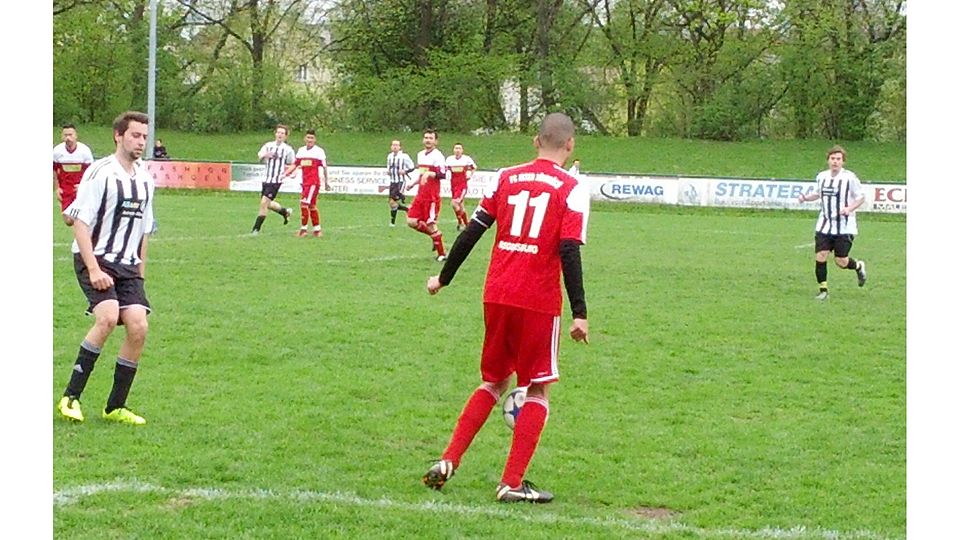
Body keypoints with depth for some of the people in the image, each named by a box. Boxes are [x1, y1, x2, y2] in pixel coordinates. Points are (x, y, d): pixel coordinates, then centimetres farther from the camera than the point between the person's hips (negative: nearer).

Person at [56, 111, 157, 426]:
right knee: (108, 317, -26)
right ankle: (70, 397, -15)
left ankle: (116, 407, 3)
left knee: (138, 327, -9)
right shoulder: (100, 173, -9)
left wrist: (140, 271, 17)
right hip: (94, 260, -6)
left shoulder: (145, 178, 12)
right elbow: (79, 223, -12)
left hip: (128, 266, 6)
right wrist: (94, 270, -19)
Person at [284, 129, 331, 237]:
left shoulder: (319, 151, -4)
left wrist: (326, 182, 4)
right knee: (311, 206, 11)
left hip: (313, 182, -6)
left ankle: (303, 228, -8)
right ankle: (317, 229, 19)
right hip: (304, 182, 6)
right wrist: (285, 174, 0)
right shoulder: (301, 150, 11)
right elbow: (295, 165, 12)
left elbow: (324, 168, 1)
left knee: (304, 203, -14)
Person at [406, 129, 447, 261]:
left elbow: (443, 174, -23)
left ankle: (442, 254, 4)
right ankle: (434, 235, 20)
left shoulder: (437, 156, -11)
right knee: (411, 221, 0)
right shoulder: (420, 155, 15)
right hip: (421, 194, 8)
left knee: (430, 224, -7)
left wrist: (429, 173, -36)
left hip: (432, 196, -8)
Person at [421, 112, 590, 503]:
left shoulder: (506, 178, 7)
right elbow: (569, 252, -13)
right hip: (539, 302, -4)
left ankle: (448, 462, 12)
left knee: (494, 382, 21)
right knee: (537, 389, 8)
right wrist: (579, 313, -12)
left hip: (496, 296, 4)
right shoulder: (572, 190, -5)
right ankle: (512, 483, 2)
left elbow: (473, 231, 6)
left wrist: (444, 278, 16)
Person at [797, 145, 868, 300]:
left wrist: (850, 208, -20)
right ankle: (823, 290, 6)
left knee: (841, 261, -3)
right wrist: (807, 197, 3)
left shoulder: (849, 177, -10)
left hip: (844, 227, -4)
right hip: (824, 226, 4)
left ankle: (859, 266, 31)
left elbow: (861, 197, -4)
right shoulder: (822, 176, 5)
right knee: (820, 256, -8)